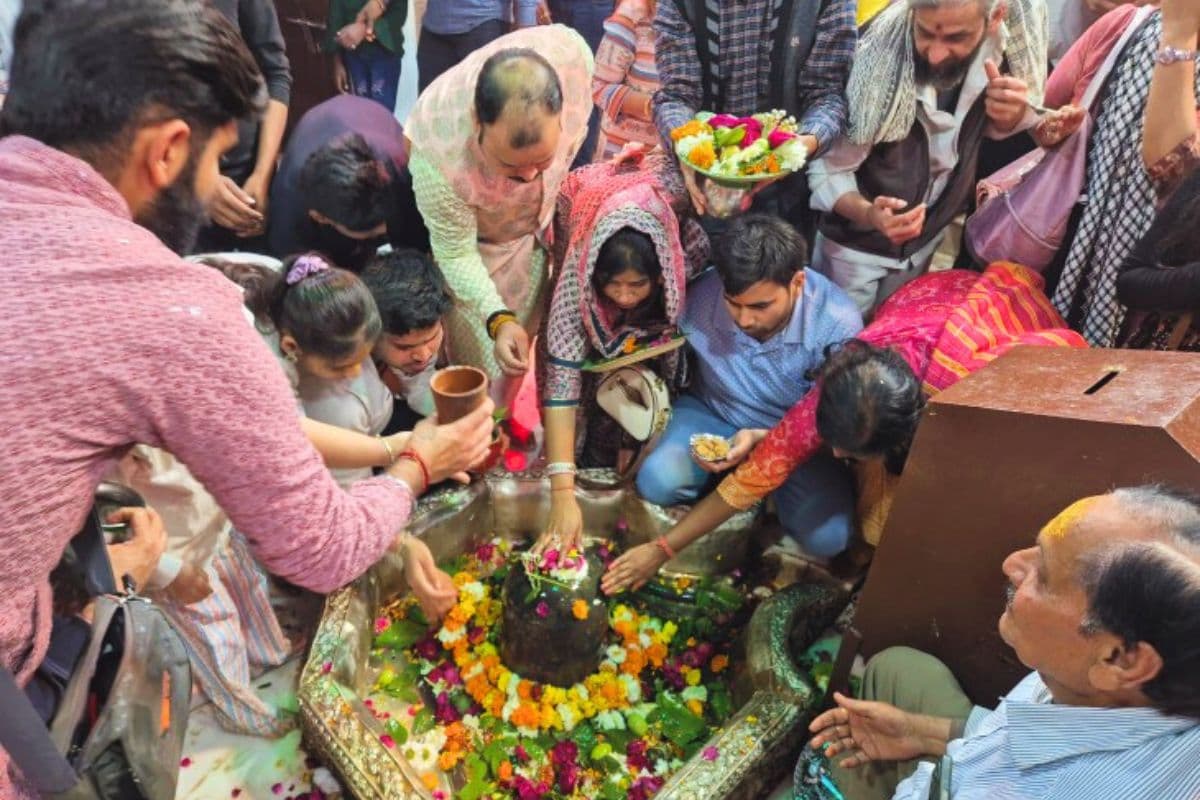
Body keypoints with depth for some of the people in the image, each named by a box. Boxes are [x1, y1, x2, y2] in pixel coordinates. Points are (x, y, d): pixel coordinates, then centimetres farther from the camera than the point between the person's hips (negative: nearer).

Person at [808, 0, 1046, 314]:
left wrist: (1010, 113, -27)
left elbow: (994, 127, -2)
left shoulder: (1007, 38, -19)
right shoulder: (875, 59, -31)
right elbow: (828, 168, -24)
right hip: (857, 242, -4)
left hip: (926, 237, 4)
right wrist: (867, 214, -44)